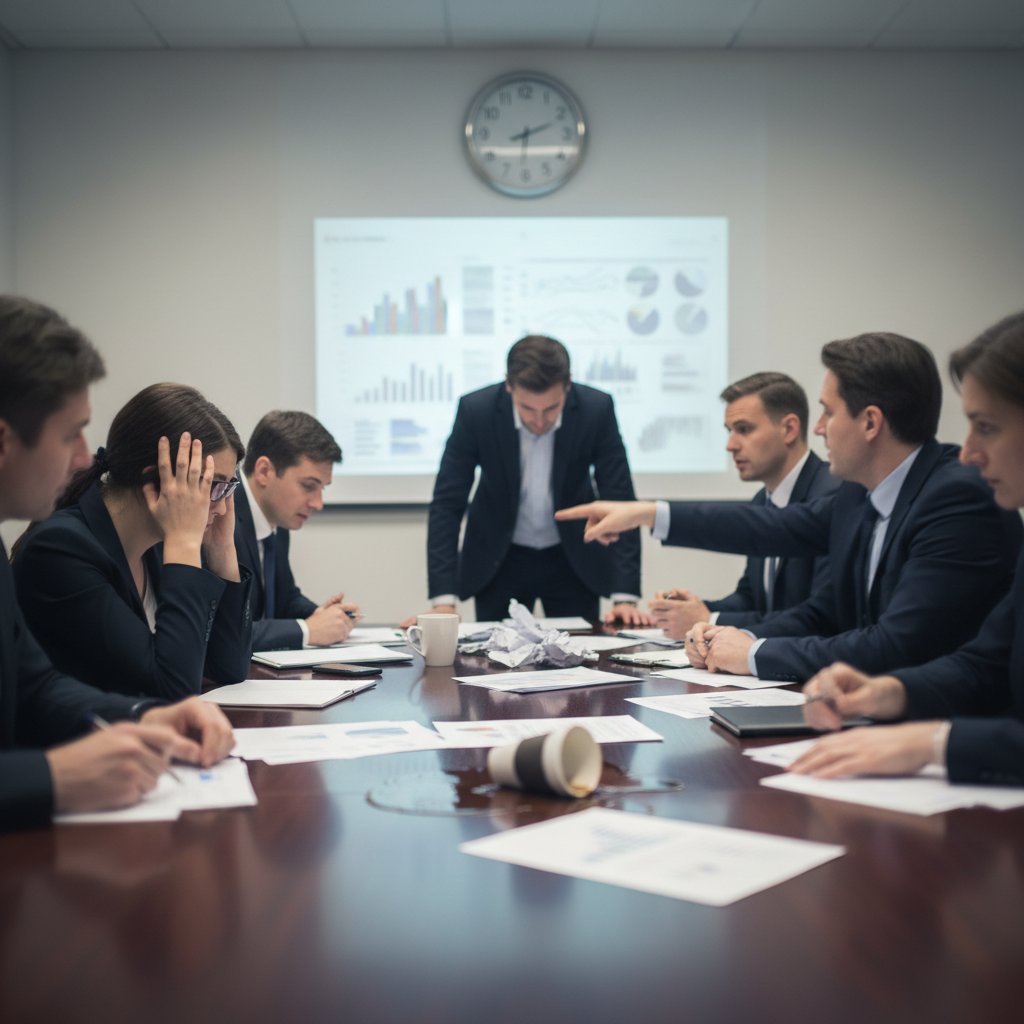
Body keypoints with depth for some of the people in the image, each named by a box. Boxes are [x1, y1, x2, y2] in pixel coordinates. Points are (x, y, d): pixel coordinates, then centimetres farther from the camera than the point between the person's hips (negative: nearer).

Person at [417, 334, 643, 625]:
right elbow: (447, 504, -18)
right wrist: (444, 600, -26)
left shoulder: (597, 410, -21)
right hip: (498, 560, 0)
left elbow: (620, 501, -17)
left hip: (573, 559, 1)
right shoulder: (476, 410, -22)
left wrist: (626, 597, -24)